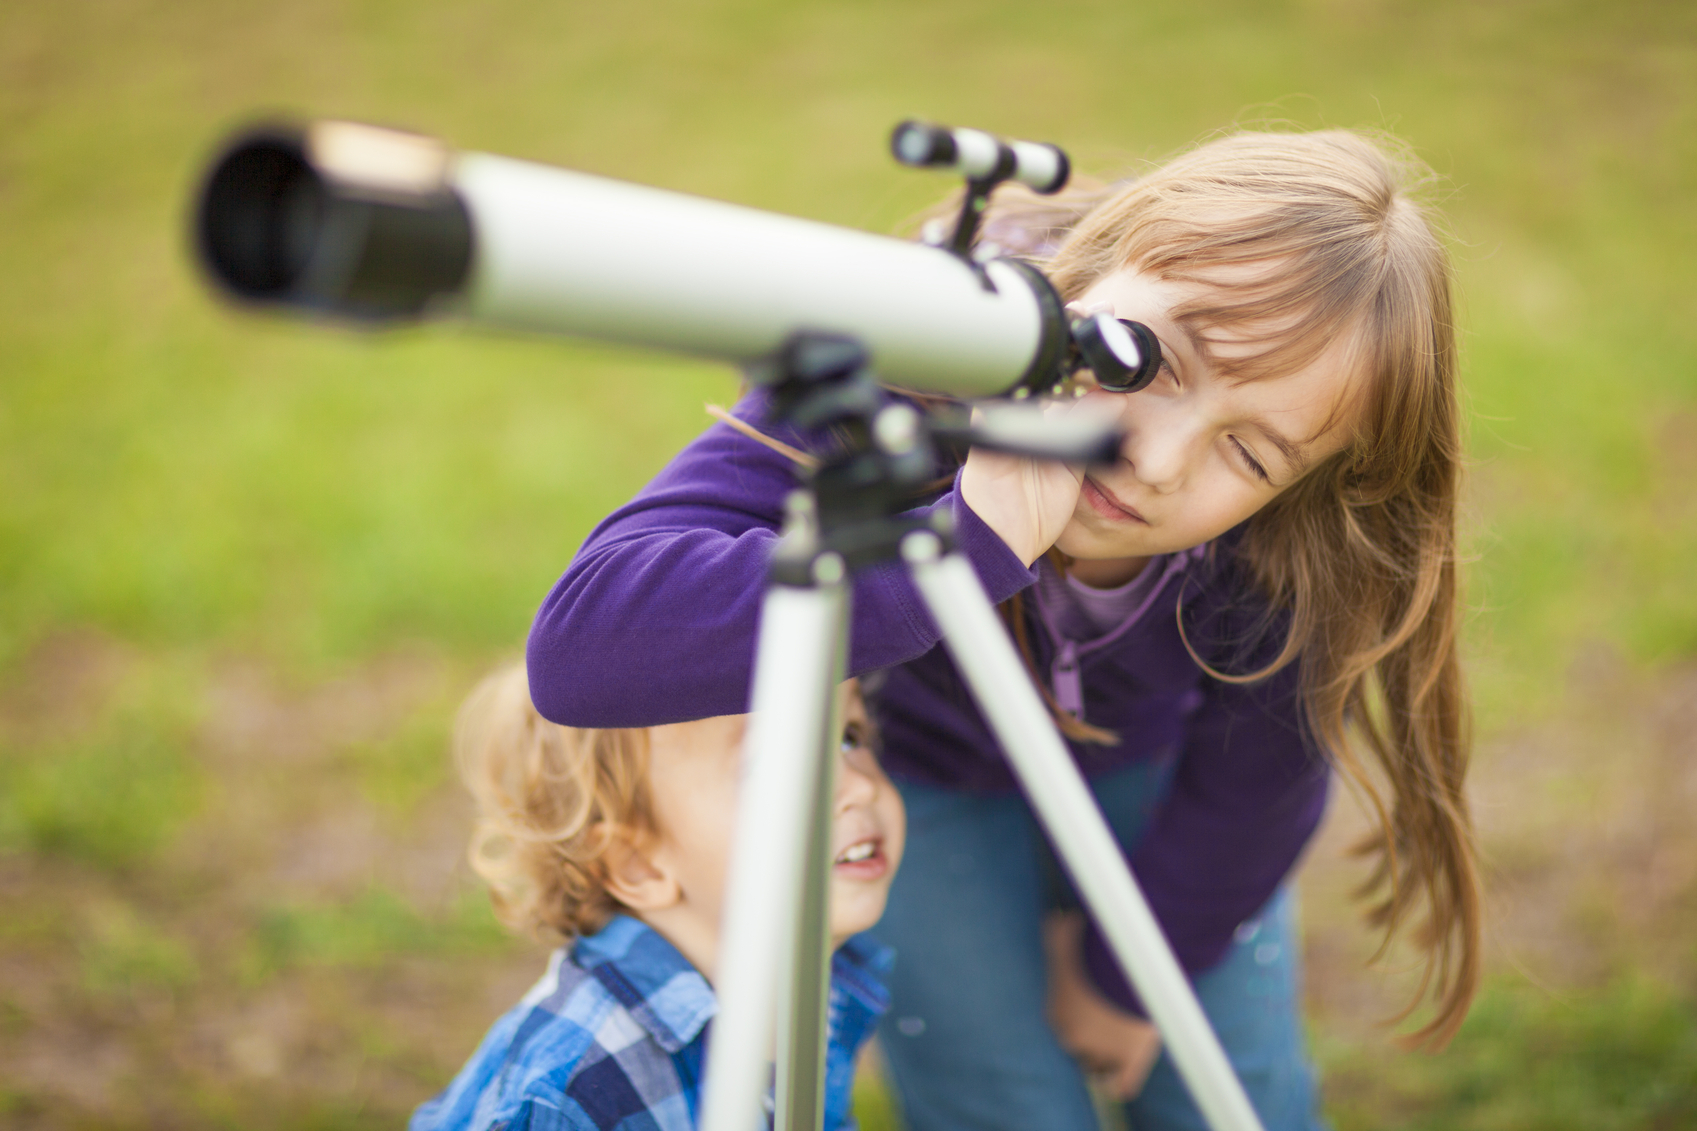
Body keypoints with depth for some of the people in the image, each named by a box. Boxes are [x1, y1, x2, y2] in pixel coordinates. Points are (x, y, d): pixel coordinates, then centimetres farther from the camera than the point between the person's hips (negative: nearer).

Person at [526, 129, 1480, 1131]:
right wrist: (971, 538, -58)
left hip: (1142, 753, 2)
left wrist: (1125, 971, 2)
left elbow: (1254, 782, -12)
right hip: (916, 761, -2)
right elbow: (578, 644, -51)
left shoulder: (1299, 548, -33)